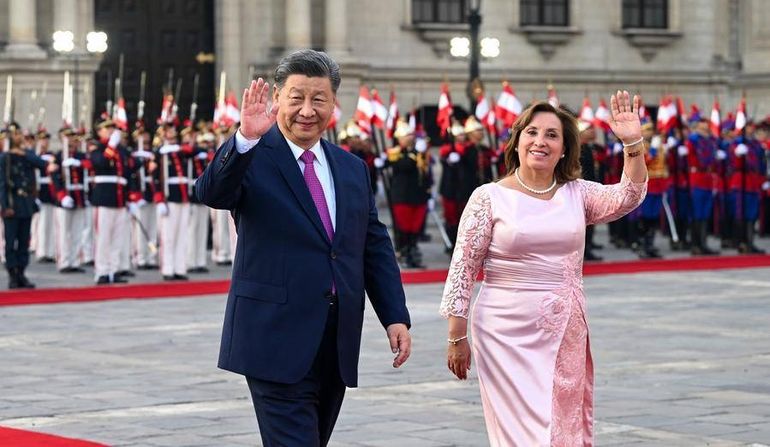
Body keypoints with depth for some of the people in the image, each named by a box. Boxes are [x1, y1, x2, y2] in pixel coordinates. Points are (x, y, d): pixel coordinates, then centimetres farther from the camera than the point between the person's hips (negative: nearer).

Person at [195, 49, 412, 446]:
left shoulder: (353, 169, 14)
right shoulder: (252, 158, -4)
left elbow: (375, 248, 16)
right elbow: (211, 193, -25)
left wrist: (395, 317, 7)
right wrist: (245, 139, -40)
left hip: (338, 343, 6)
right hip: (277, 340, -6)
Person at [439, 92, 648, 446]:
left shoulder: (577, 194, 8)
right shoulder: (490, 197, -3)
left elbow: (628, 197, -7)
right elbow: (463, 268, -2)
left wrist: (633, 143, -21)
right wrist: (456, 336, -4)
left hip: (566, 335, 4)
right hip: (508, 333, -3)